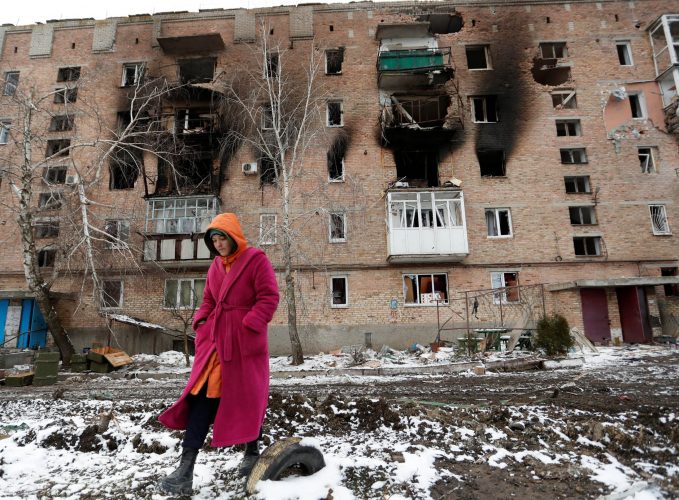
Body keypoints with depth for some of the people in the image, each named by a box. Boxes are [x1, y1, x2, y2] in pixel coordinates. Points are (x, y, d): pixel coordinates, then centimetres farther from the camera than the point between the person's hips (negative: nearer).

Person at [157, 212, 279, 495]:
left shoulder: (256, 259, -8)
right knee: (202, 396, 1)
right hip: (215, 338, 6)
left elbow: (269, 298, -13)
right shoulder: (216, 265, 13)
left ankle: (252, 453, 31)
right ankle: (186, 469, 7)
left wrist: (247, 325, -19)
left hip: (245, 341, -6)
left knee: (247, 397, 8)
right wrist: (201, 321, 4)